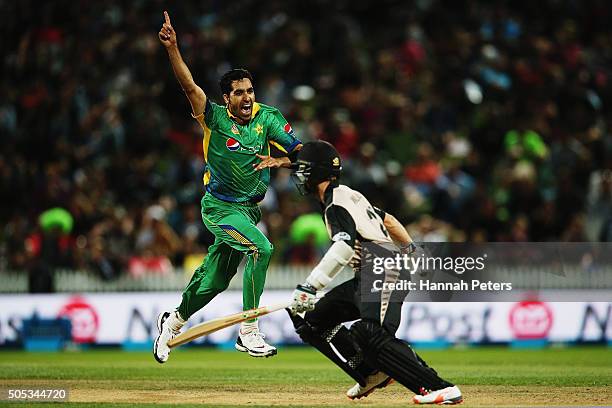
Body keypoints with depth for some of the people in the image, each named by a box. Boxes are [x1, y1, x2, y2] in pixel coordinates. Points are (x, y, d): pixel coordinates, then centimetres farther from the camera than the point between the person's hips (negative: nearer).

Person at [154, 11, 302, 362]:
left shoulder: (268, 117, -2)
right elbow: (189, 85, -23)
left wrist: (281, 161, -29)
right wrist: (173, 48, -35)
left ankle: (174, 321, 39)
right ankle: (249, 333, -25)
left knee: (215, 280, 14)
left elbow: (299, 151, -8)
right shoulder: (215, 118, -10)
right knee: (261, 248, -28)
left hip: (249, 209, 5)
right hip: (220, 207, -5)